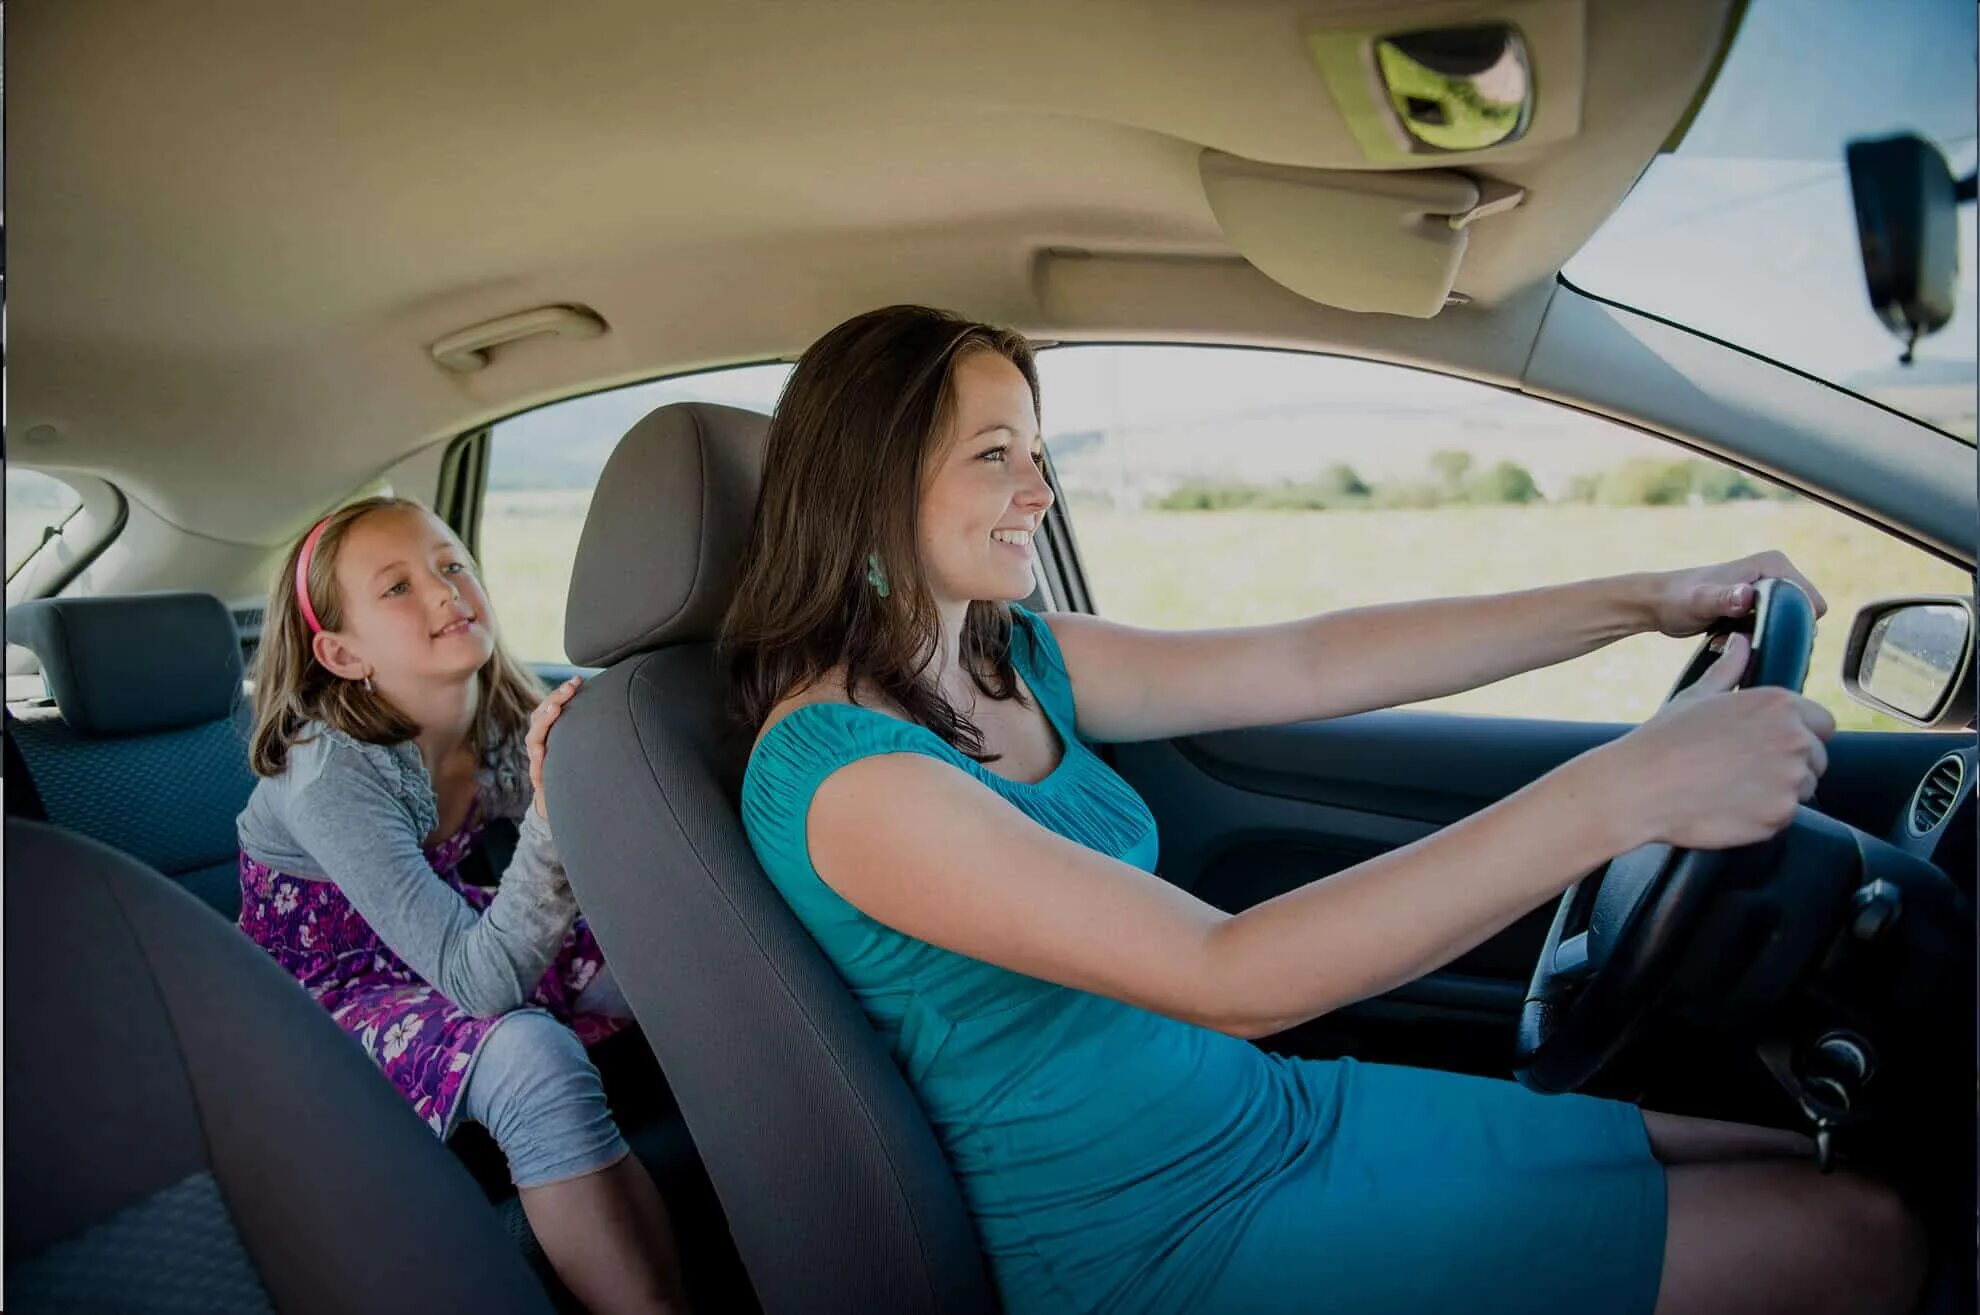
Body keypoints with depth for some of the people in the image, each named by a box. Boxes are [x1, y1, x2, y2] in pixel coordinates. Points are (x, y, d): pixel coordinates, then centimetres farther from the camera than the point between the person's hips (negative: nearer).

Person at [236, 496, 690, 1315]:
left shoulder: (509, 723, -12)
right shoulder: (330, 777, -29)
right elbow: (482, 982, -36)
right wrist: (553, 816, -49)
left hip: (453, 943, 6)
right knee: (533, 1059, -33)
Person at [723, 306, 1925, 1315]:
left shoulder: (1014, 661, 2)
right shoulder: (835, 769, -24)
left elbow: (1304, 664, 2)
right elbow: (1232, 978, -31)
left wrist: (1643, 602, -1)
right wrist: (1620, 793, -33)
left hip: (1267, 1111, 8)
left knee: (1798, 1157, 14)